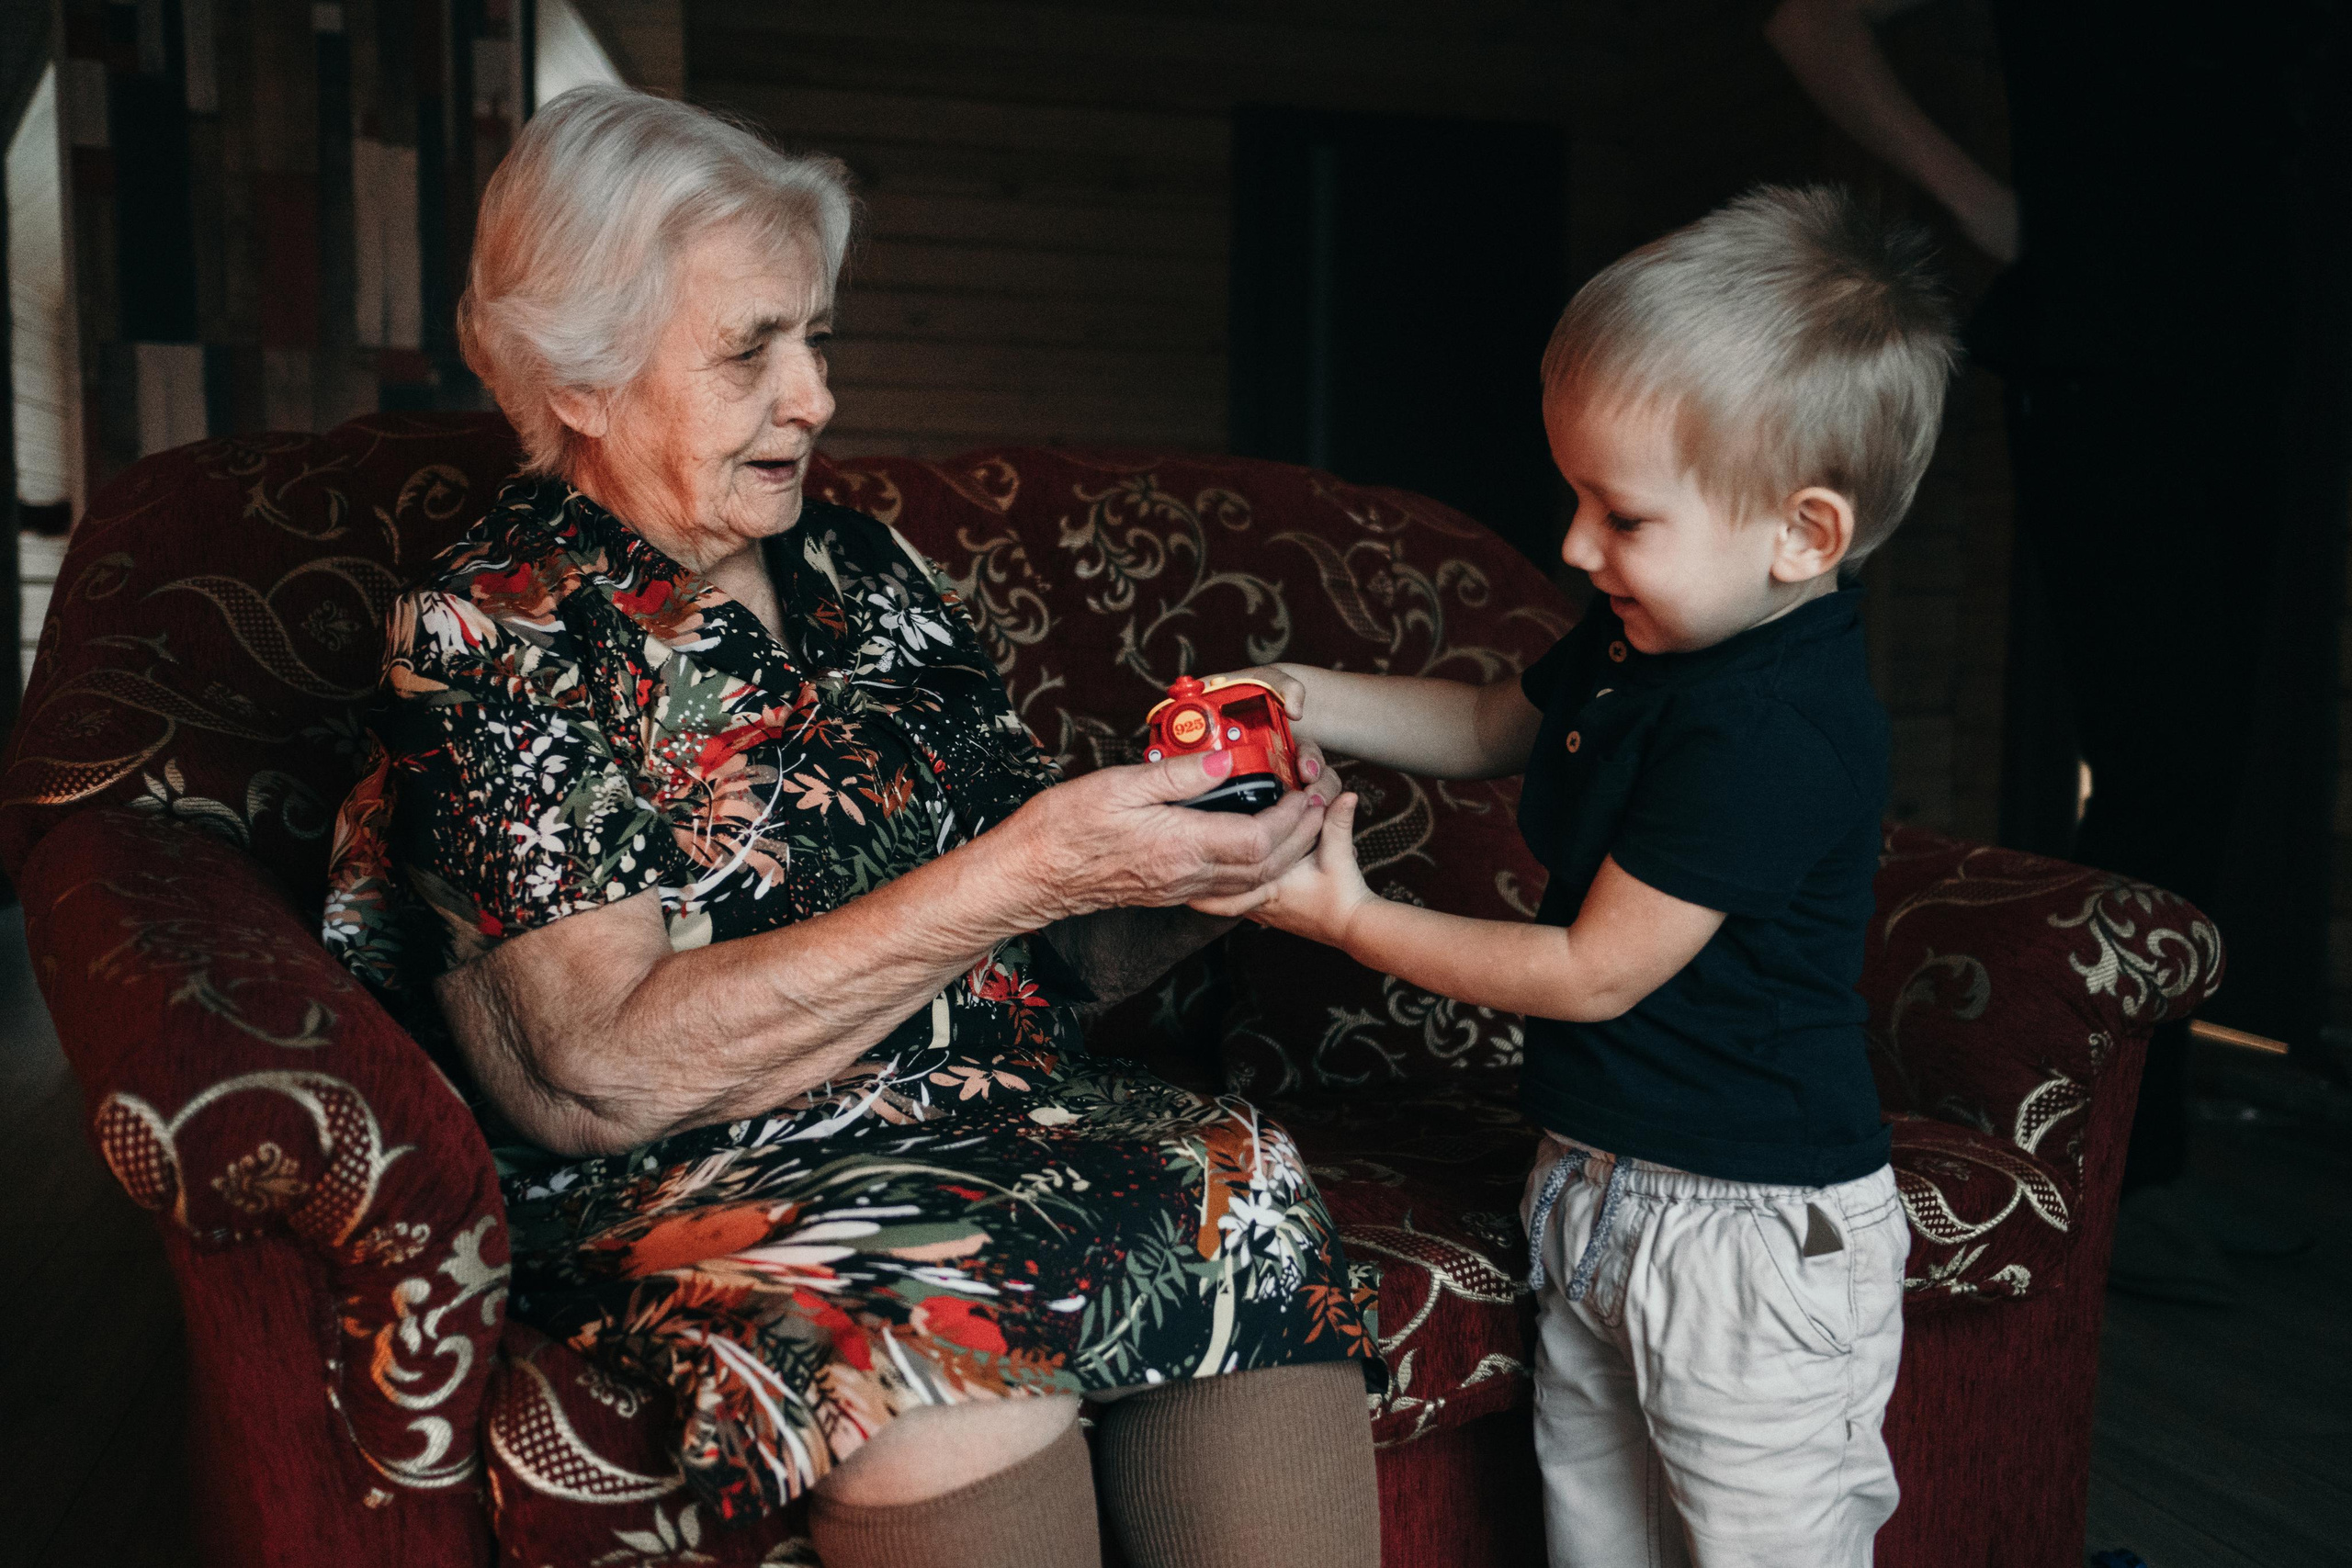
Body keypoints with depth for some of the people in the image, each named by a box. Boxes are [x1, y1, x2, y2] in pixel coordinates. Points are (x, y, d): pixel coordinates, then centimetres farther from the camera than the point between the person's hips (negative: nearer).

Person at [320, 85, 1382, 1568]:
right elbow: (595, 1078, -16)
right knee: (954, 1303, -35)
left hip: (1012, 1129, 5)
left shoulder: (872, 573, 13)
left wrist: (1202, 874, -8)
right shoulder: (485, 636, -3)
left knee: (1250, 1189, -25)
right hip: (689, 1194, -4)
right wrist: (1023, 874, -20)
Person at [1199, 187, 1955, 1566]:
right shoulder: (1649, 639, 0)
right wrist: (1311, 699, 4)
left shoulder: (1772, 729, -29)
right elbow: (1494, 731, 19)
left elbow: (1594, 973, -23)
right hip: (1600, 1193, 9)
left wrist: (1349, 918, -16)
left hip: (1752, 1240, -9)